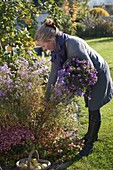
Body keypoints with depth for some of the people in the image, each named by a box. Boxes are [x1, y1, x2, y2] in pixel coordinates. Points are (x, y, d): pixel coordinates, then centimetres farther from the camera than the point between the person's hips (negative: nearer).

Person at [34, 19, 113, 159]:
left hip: (98, 74, -8)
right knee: (90, 107, 21)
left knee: (94, 110, 1)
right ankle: (92, 135, 40)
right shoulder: (57, 48, -8)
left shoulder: (73, 44, -35)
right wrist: (48, 96, 3)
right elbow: (54, 73, -1)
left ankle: (89, 145, 12)